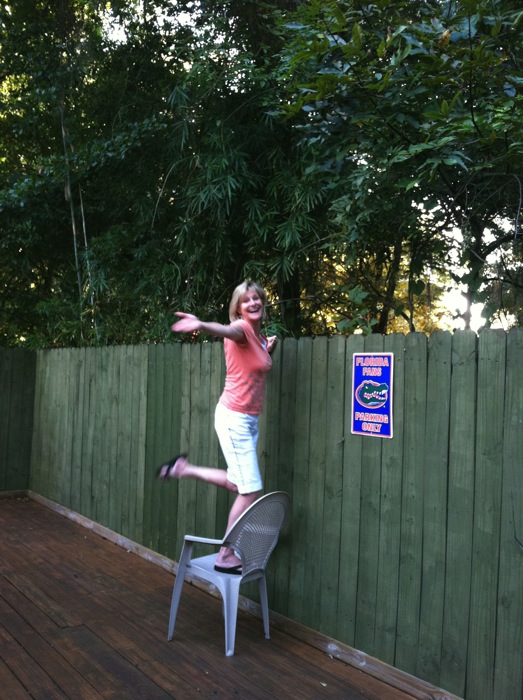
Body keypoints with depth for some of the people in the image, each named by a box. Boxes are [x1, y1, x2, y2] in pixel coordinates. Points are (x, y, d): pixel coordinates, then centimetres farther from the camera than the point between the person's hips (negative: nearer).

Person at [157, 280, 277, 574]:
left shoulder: (259, 335, 11)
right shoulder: (241, 328, -15)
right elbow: (226, 330, -40)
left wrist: (269, 349, 10)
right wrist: (202, 325, -62)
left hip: (250, 419, 9)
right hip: (234, 417, -9)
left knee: (240, 484, 19)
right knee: (251, 490, -4)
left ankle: (183, 469, 31)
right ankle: (226, 556, 11)